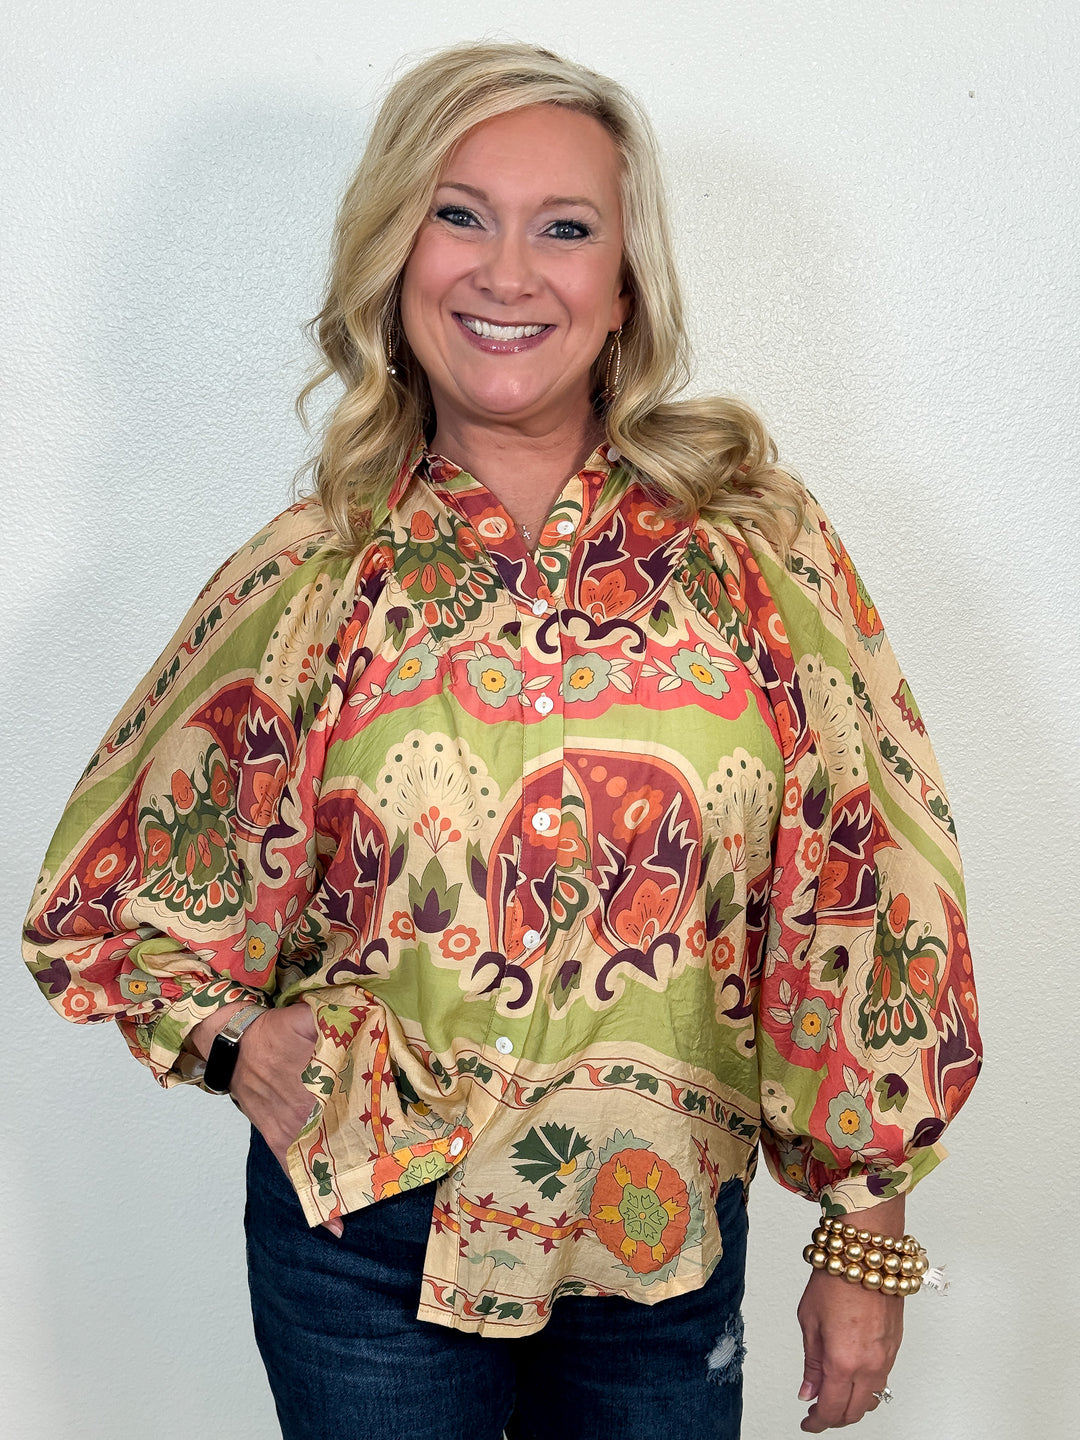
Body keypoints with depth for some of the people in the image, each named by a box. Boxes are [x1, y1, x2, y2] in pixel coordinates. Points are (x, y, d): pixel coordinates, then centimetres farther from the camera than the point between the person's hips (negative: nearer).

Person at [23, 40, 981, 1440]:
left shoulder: (754, 538, -6)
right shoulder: (312, 576, -5)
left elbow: (864, 888, -4)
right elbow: (117, 890, 6)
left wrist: (867, 1236, -2)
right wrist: (234, 1032, -11)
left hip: (672, 1240, 1)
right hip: (367, 1245, 0)